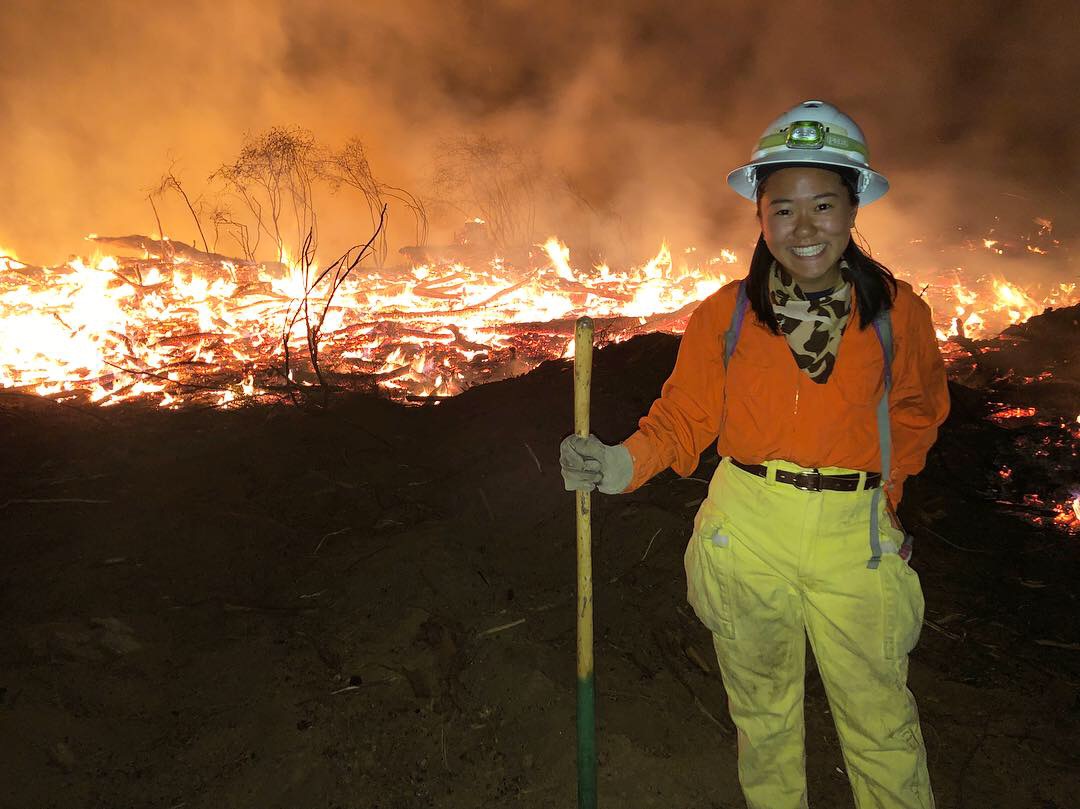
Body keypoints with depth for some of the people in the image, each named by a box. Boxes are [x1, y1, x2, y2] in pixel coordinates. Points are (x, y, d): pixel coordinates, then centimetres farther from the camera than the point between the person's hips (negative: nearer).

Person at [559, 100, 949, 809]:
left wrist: (884, 487, 4)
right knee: (762, 711, 18)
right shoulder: (726, 314, -6)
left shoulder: (896, 311, -4)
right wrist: (622, 465, -22)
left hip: (856, 538, 0)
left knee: (880, 719, 11)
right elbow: (684, 416, -4)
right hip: (747, 531, 1)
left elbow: (919, 408, 14)